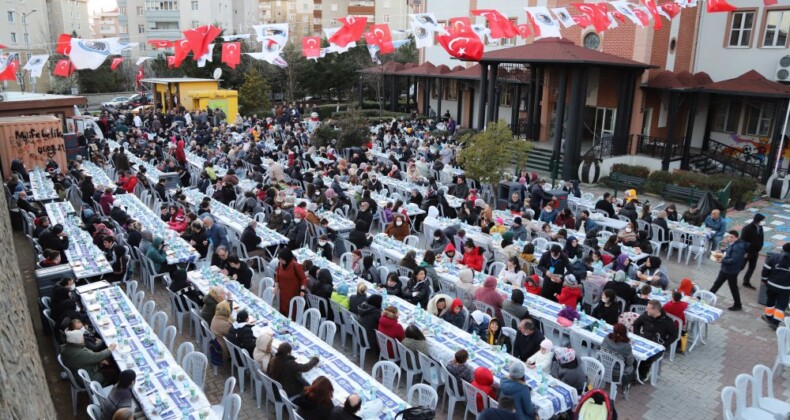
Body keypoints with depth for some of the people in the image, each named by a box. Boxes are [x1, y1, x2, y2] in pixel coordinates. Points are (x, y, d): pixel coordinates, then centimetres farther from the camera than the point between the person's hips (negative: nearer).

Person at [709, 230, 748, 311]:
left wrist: (722, 260, -25)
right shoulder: (732, 244, 3)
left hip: (731, 271, -10)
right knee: (717, 283, 19)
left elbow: (734, 260, -32)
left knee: (733, 288, 6)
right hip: (725, 269, 10)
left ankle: (738, 305, 22)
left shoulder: (738, 247, -27)